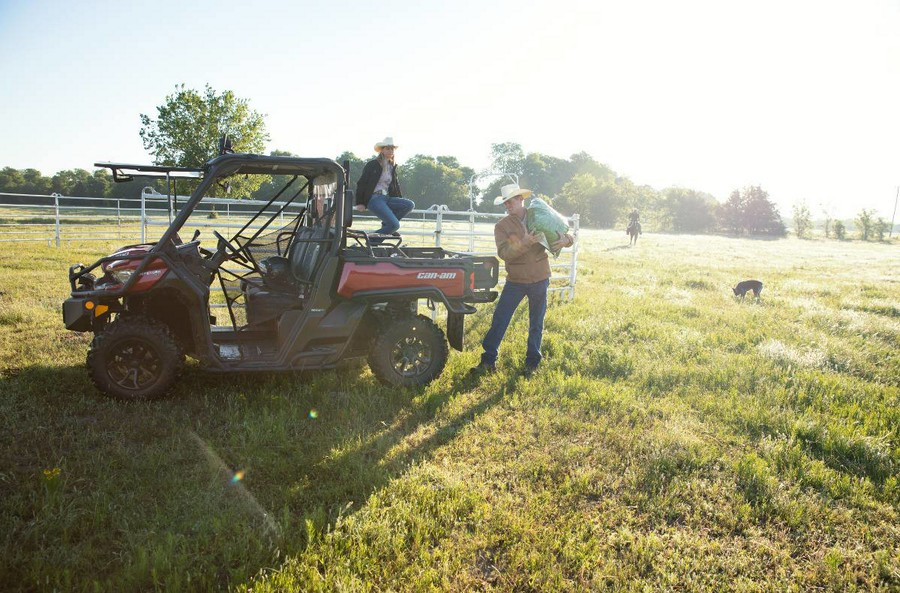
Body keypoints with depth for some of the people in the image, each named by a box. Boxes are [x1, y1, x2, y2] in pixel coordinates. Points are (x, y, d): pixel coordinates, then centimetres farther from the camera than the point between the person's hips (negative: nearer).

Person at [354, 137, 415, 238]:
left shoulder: (392, 166, 16)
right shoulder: (372, 165, -4)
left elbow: (396, 185, 26)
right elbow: (361, 183, -4)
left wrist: (400, 201, 21)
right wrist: (360, 203, -9)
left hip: (387, 198, 7)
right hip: (374, 199, -7)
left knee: (410, 205, -13)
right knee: (395, 225, -20)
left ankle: (386, 223, -1)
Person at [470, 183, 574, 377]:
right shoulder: (502, 226, -2)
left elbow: (568, 235, 5)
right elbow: (504, 253, -17)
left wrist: (565, 240, -19)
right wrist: (525, 243, -32)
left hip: (540, 280, 0)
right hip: (515, 281, 0)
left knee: (536, 324, 10)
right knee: (499, 320, -2)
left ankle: (532, 362, 24)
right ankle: (488, 361, 8)